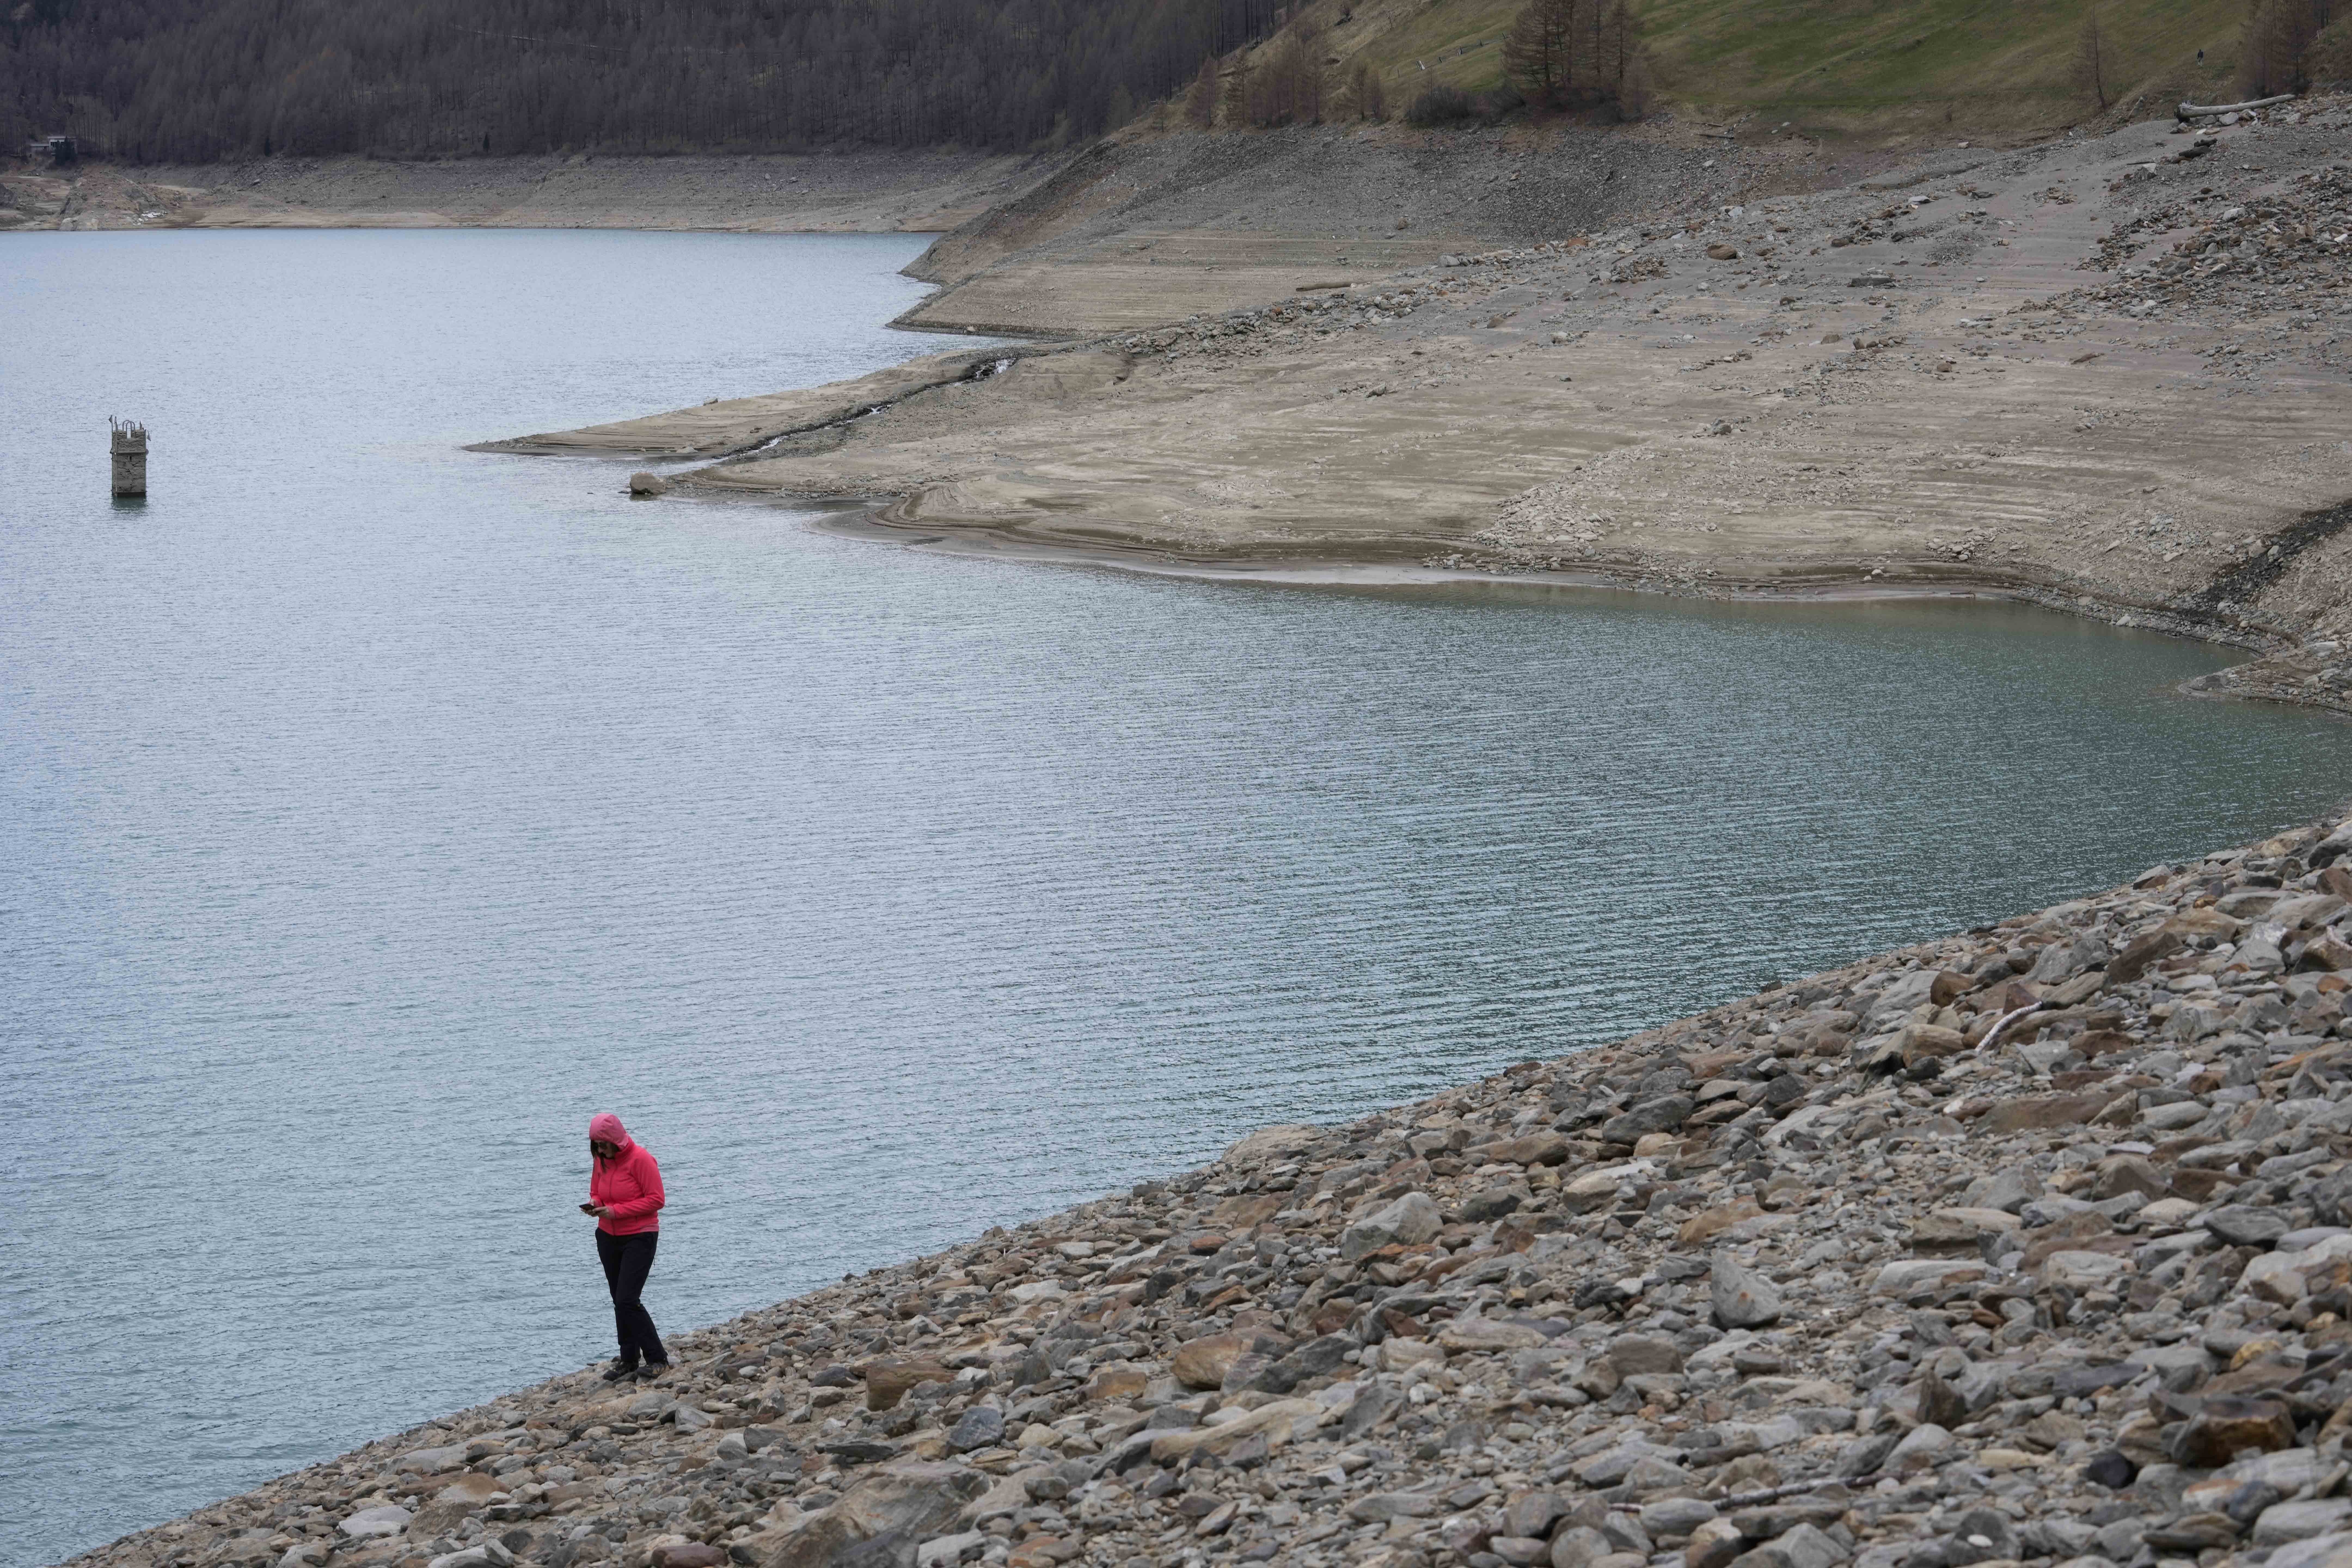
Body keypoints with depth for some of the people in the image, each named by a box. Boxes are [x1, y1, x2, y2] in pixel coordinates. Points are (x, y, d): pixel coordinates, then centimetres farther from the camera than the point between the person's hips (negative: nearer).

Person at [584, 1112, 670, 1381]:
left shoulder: (641, 1159, -17)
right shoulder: (601, 1160, 5)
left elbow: (656, 1199, -18)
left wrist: (616, 1211, -23)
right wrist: (594, 1204, -7)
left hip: (639, 1238, -7)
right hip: (608, 1237, 7)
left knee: (628, 1300, -15)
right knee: (620, 1301, 11)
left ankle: (658, 1359, -8)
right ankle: (629, 1361, 20)